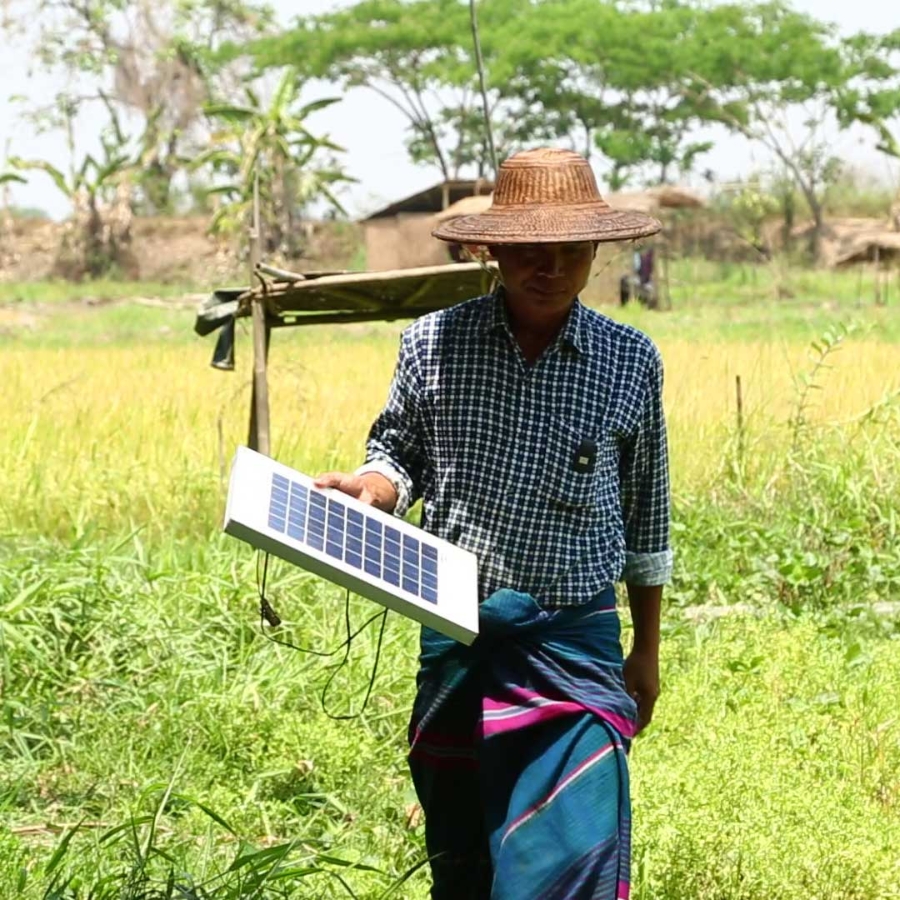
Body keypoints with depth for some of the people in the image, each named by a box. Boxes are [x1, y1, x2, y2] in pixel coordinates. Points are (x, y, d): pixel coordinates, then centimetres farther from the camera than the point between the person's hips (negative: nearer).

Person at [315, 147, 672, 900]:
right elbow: (400, 452, 10)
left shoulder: (631, 361, -4)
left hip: (574, 645, -1)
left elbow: (646, 516, 6)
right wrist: (372, 485, -15)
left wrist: (647, 652, 11)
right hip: (456, 634, 2)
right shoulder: (433, 344, -5)